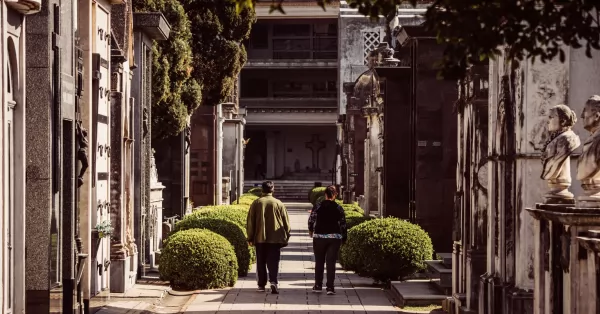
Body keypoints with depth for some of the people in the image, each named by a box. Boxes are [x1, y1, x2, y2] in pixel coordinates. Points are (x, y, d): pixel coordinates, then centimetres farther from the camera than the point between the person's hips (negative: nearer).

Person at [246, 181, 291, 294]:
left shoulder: (256, 203, -1)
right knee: (273, 262, 0)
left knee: (261, 262, 11)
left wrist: (250, 238, 8)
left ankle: (261, 285, 13)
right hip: (275, 238, -1)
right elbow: (286, 222, 3)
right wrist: (286, 238, 12)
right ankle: (273, 281, -19)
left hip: (260, 238, 1)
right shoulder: (279, 204, -1)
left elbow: (250, 221, 2)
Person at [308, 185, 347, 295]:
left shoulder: (318, 207, -4)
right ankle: (330, 287, -5)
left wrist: (311, 230, 24)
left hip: (319, 237, 0)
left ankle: (318, 285, 16)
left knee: (319, 262, 13)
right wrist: (344, 239, 8)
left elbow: (311, 220, 4)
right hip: (334, 238, 0)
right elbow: (343, 224, -2)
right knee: (331, 262, 1)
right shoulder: (339, 209, -3)